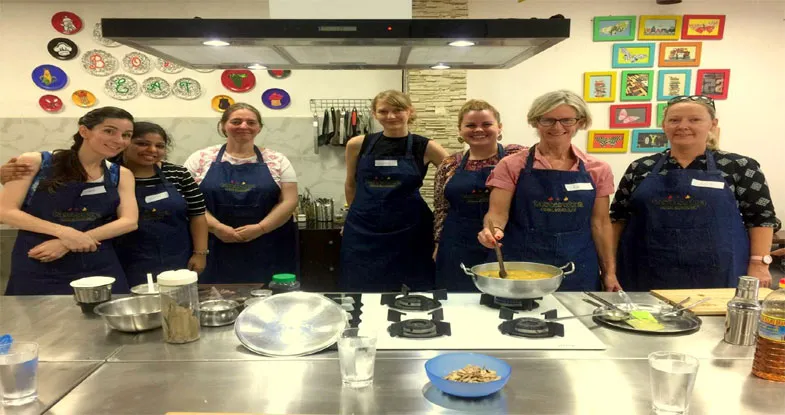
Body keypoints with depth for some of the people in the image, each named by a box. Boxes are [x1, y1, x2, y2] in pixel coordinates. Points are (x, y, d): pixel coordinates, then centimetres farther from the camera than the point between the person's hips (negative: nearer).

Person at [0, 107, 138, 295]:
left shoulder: (121, 175, 6)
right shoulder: (36, 163, -2)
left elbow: (129, 221, -4)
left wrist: (68, 244, -16)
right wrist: (63, 232, -20)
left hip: (99, 270, 3)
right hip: (38, 270, -2)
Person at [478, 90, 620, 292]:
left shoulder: (597, 170, 5)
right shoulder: (512, 166, -2)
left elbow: (599, 223, 9)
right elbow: (498, 213, -8)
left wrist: (609, 272, 7)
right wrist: (493, 229, -30)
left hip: (578, 272, 2)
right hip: (520, 267, -2)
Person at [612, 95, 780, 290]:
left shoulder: (739, 167, 2)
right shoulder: (640, 168, 5)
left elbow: (761, 217, 3)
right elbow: (618, 217, 8)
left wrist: (758, 264, -5)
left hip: (715, 276, -1)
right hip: (647, 274, 1)